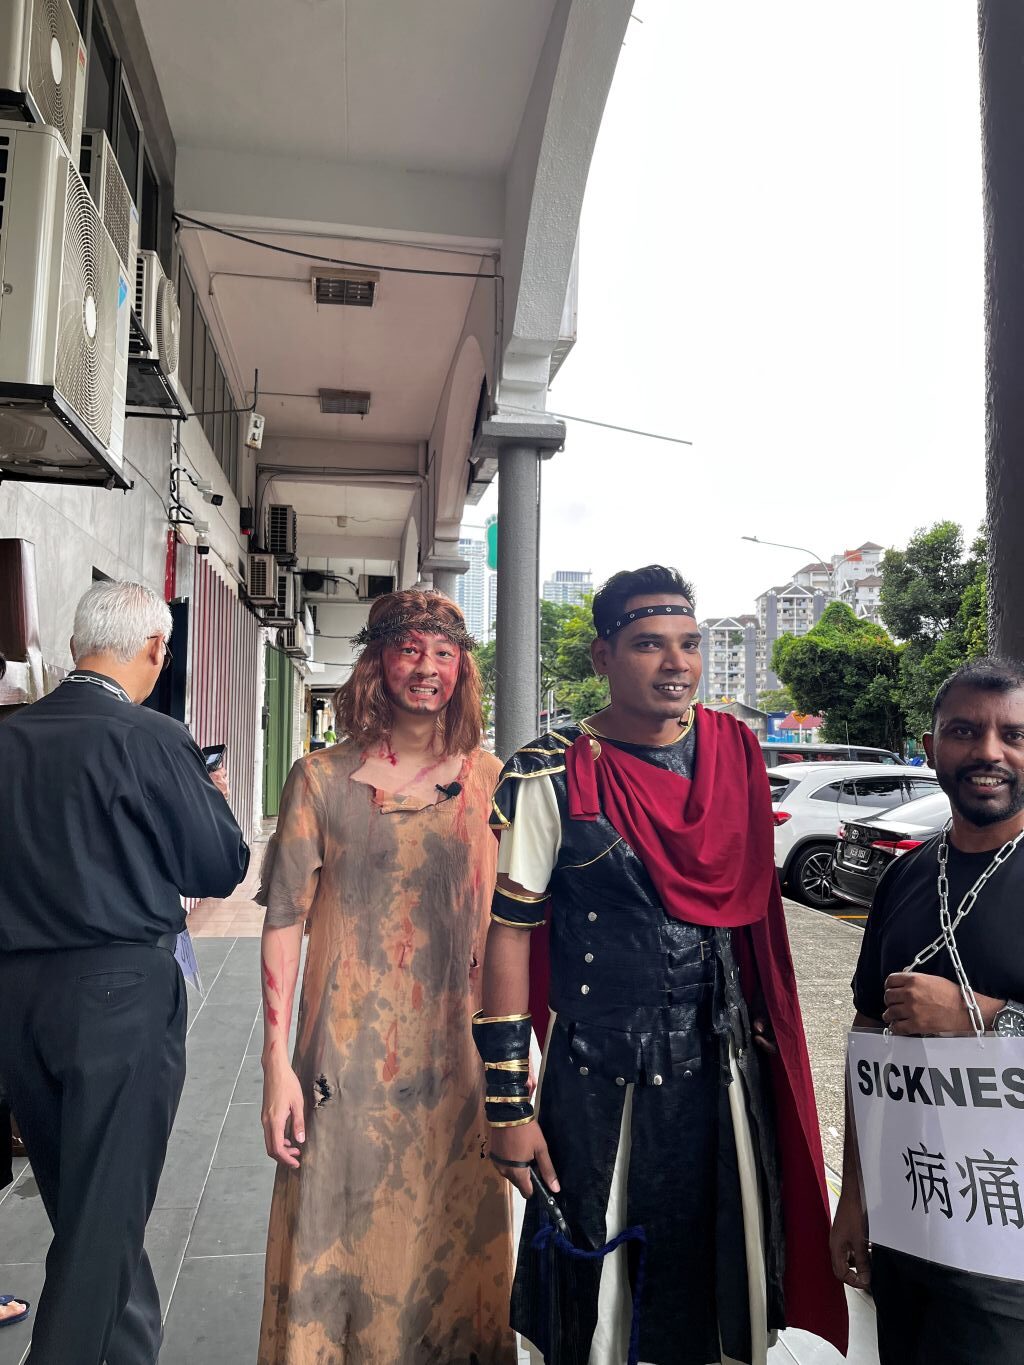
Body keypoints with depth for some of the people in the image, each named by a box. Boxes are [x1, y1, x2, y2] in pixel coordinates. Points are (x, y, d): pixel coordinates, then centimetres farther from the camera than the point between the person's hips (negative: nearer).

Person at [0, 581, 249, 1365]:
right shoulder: (153, 741, -16)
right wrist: (210, 796, 6)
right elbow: (223, 867, -10)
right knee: (108, 1207, 8)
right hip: (120, 990, -6)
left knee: (74, 1195, 21)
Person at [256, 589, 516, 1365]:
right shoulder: (322, 780, -5)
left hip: (460, 1058, 2)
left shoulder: (490, 780, 1)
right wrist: (278, 1066, -7)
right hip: (351, 1056, -2)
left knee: (456, 1241, 17)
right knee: (341, 1240, 10)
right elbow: (285, 924, -4)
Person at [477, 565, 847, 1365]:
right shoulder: (552, 777, -14)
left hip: (727, 1072, 4)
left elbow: (757, 911, 10)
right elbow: (508, 936, -12)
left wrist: (771, 1044, 12)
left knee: (731, 1287, 19)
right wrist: (509, 1106, -11)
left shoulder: (738, 751, 0)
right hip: (603, 1082, -4)